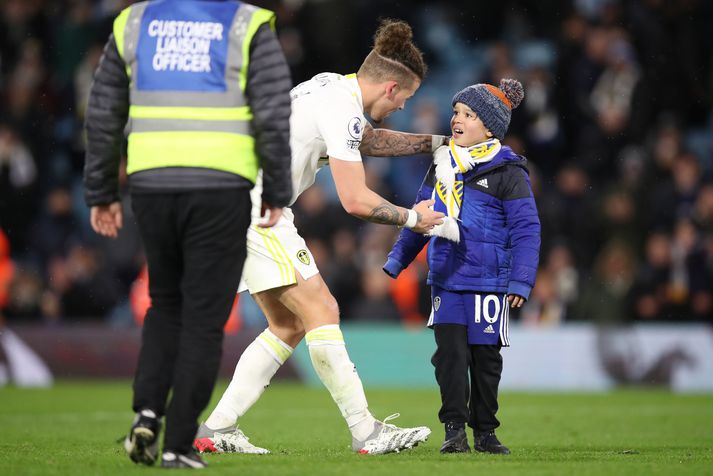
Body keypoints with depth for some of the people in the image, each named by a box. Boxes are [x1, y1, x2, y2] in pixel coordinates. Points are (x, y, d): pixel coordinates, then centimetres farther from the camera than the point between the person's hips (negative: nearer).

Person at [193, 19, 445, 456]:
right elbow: (355, 201, -19)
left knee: (289, 326, 10)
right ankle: (367, 432, -9)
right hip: (255, 209, -10)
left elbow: (369, 140, 35)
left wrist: (435, 142, 31)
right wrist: (412, 218, -4)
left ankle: (218, 428, 8)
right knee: (321, 311, -9)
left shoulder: (334, 88, 13)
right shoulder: (341, 109, -16)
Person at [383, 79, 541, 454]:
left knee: (485, 356, 4)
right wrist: (397, 259, 18)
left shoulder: (508, 172, -6)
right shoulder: (442, 166, 10)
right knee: (450, 353, -3)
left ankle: (484, 431, 15)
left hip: (489, 282, -4)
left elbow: (526, 230, -8)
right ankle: (454, 429, 2)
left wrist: (520, 282, -14)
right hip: (446, 279, 4)